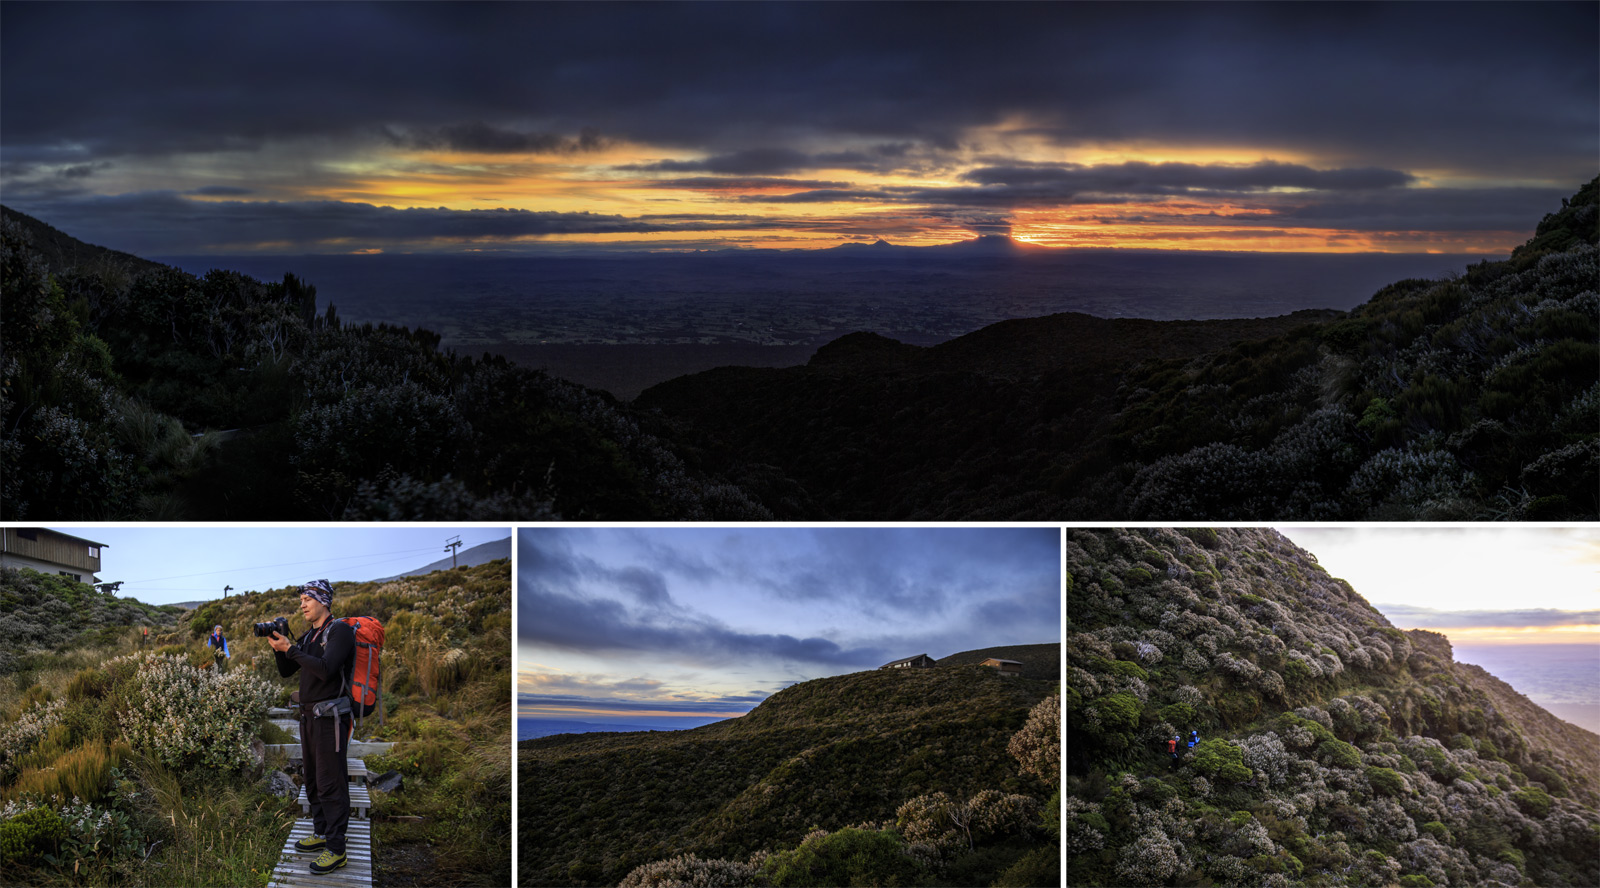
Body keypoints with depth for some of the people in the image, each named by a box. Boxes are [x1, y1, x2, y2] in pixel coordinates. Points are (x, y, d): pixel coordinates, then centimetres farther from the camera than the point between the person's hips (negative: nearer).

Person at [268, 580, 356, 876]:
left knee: (330, 783, -8)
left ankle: (336, 849, -6)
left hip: (330, 717, -9)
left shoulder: (340, 631, -12)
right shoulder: (309, 636, 15)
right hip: (309, 716, 9)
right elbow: (286, 671, 18)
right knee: (313, 779, 16)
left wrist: (291, 649, -22)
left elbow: (326, 670, -24)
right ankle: (321, 833, 28)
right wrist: (279, 648, 0)